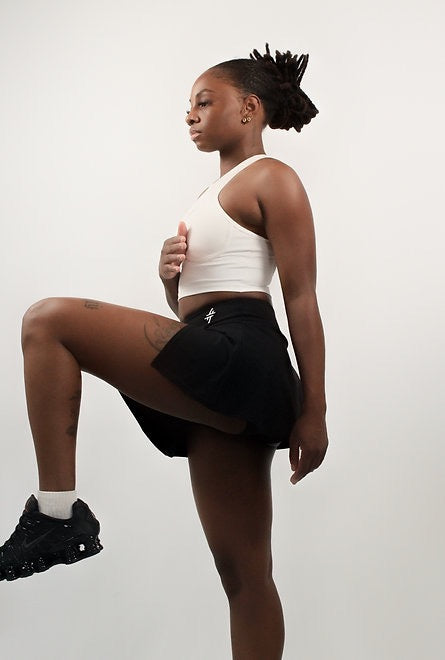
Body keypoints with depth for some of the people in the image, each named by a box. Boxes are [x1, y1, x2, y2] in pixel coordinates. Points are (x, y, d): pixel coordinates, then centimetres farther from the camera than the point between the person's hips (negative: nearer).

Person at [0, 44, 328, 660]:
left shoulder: (271, 179, 2)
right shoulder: (214, 194, 28)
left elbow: (302, 299, -7)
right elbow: (188, 309, 27)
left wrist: (313, 411, -12)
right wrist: (170, 274, 4)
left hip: (235, 353, -9)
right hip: (211, 372, 9)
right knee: (242, 572, 8)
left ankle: (57, 510, -14)